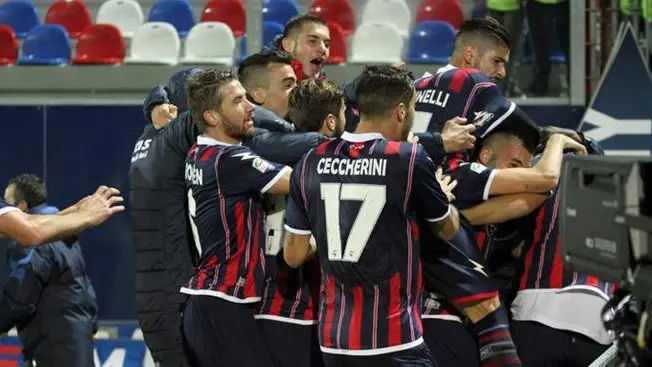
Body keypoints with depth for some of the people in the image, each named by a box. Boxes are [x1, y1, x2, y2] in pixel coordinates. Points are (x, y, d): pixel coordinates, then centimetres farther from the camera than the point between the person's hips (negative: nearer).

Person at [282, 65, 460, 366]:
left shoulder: (312, 162, 3)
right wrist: (444, 193, 30)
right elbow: (448, 229, 8)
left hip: (333, 337, 6)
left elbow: (294, 255, 9)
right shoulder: (409, 159, -9)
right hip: (393, 341, -5)